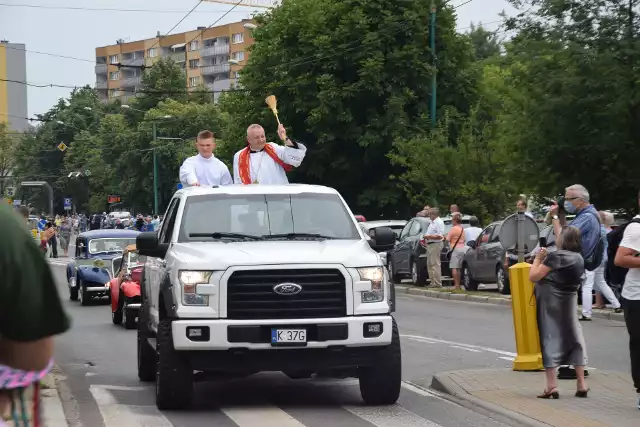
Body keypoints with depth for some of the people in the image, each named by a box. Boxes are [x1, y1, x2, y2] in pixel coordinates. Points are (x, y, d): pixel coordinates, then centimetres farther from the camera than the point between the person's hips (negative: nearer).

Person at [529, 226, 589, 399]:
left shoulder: (556, 256, -15)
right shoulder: (579, 259, 6)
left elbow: (533, 276, -17)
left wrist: (538, 258, -4)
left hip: (550, 302, -6)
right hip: (569, 301, 6)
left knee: (550, 339, -4)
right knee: (574, 339, 12)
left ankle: (551, 386, -9)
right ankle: (581, 385, 12)